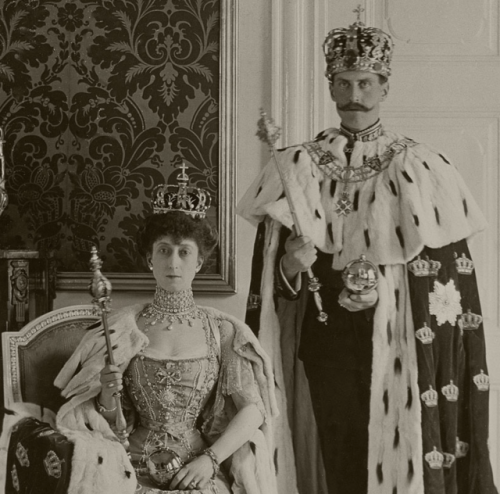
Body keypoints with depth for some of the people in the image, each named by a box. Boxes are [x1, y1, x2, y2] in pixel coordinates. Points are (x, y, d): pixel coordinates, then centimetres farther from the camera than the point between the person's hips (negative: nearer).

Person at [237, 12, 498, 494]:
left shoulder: (418, 169, -1)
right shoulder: (298, 168, 4)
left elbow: (448, 273, -3)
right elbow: (269, 276, 5)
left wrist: (384, 289, -16)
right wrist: (290, 265, -15)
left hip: (400, 344, -1)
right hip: (329, 345, 1)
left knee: (402, 453, 0)